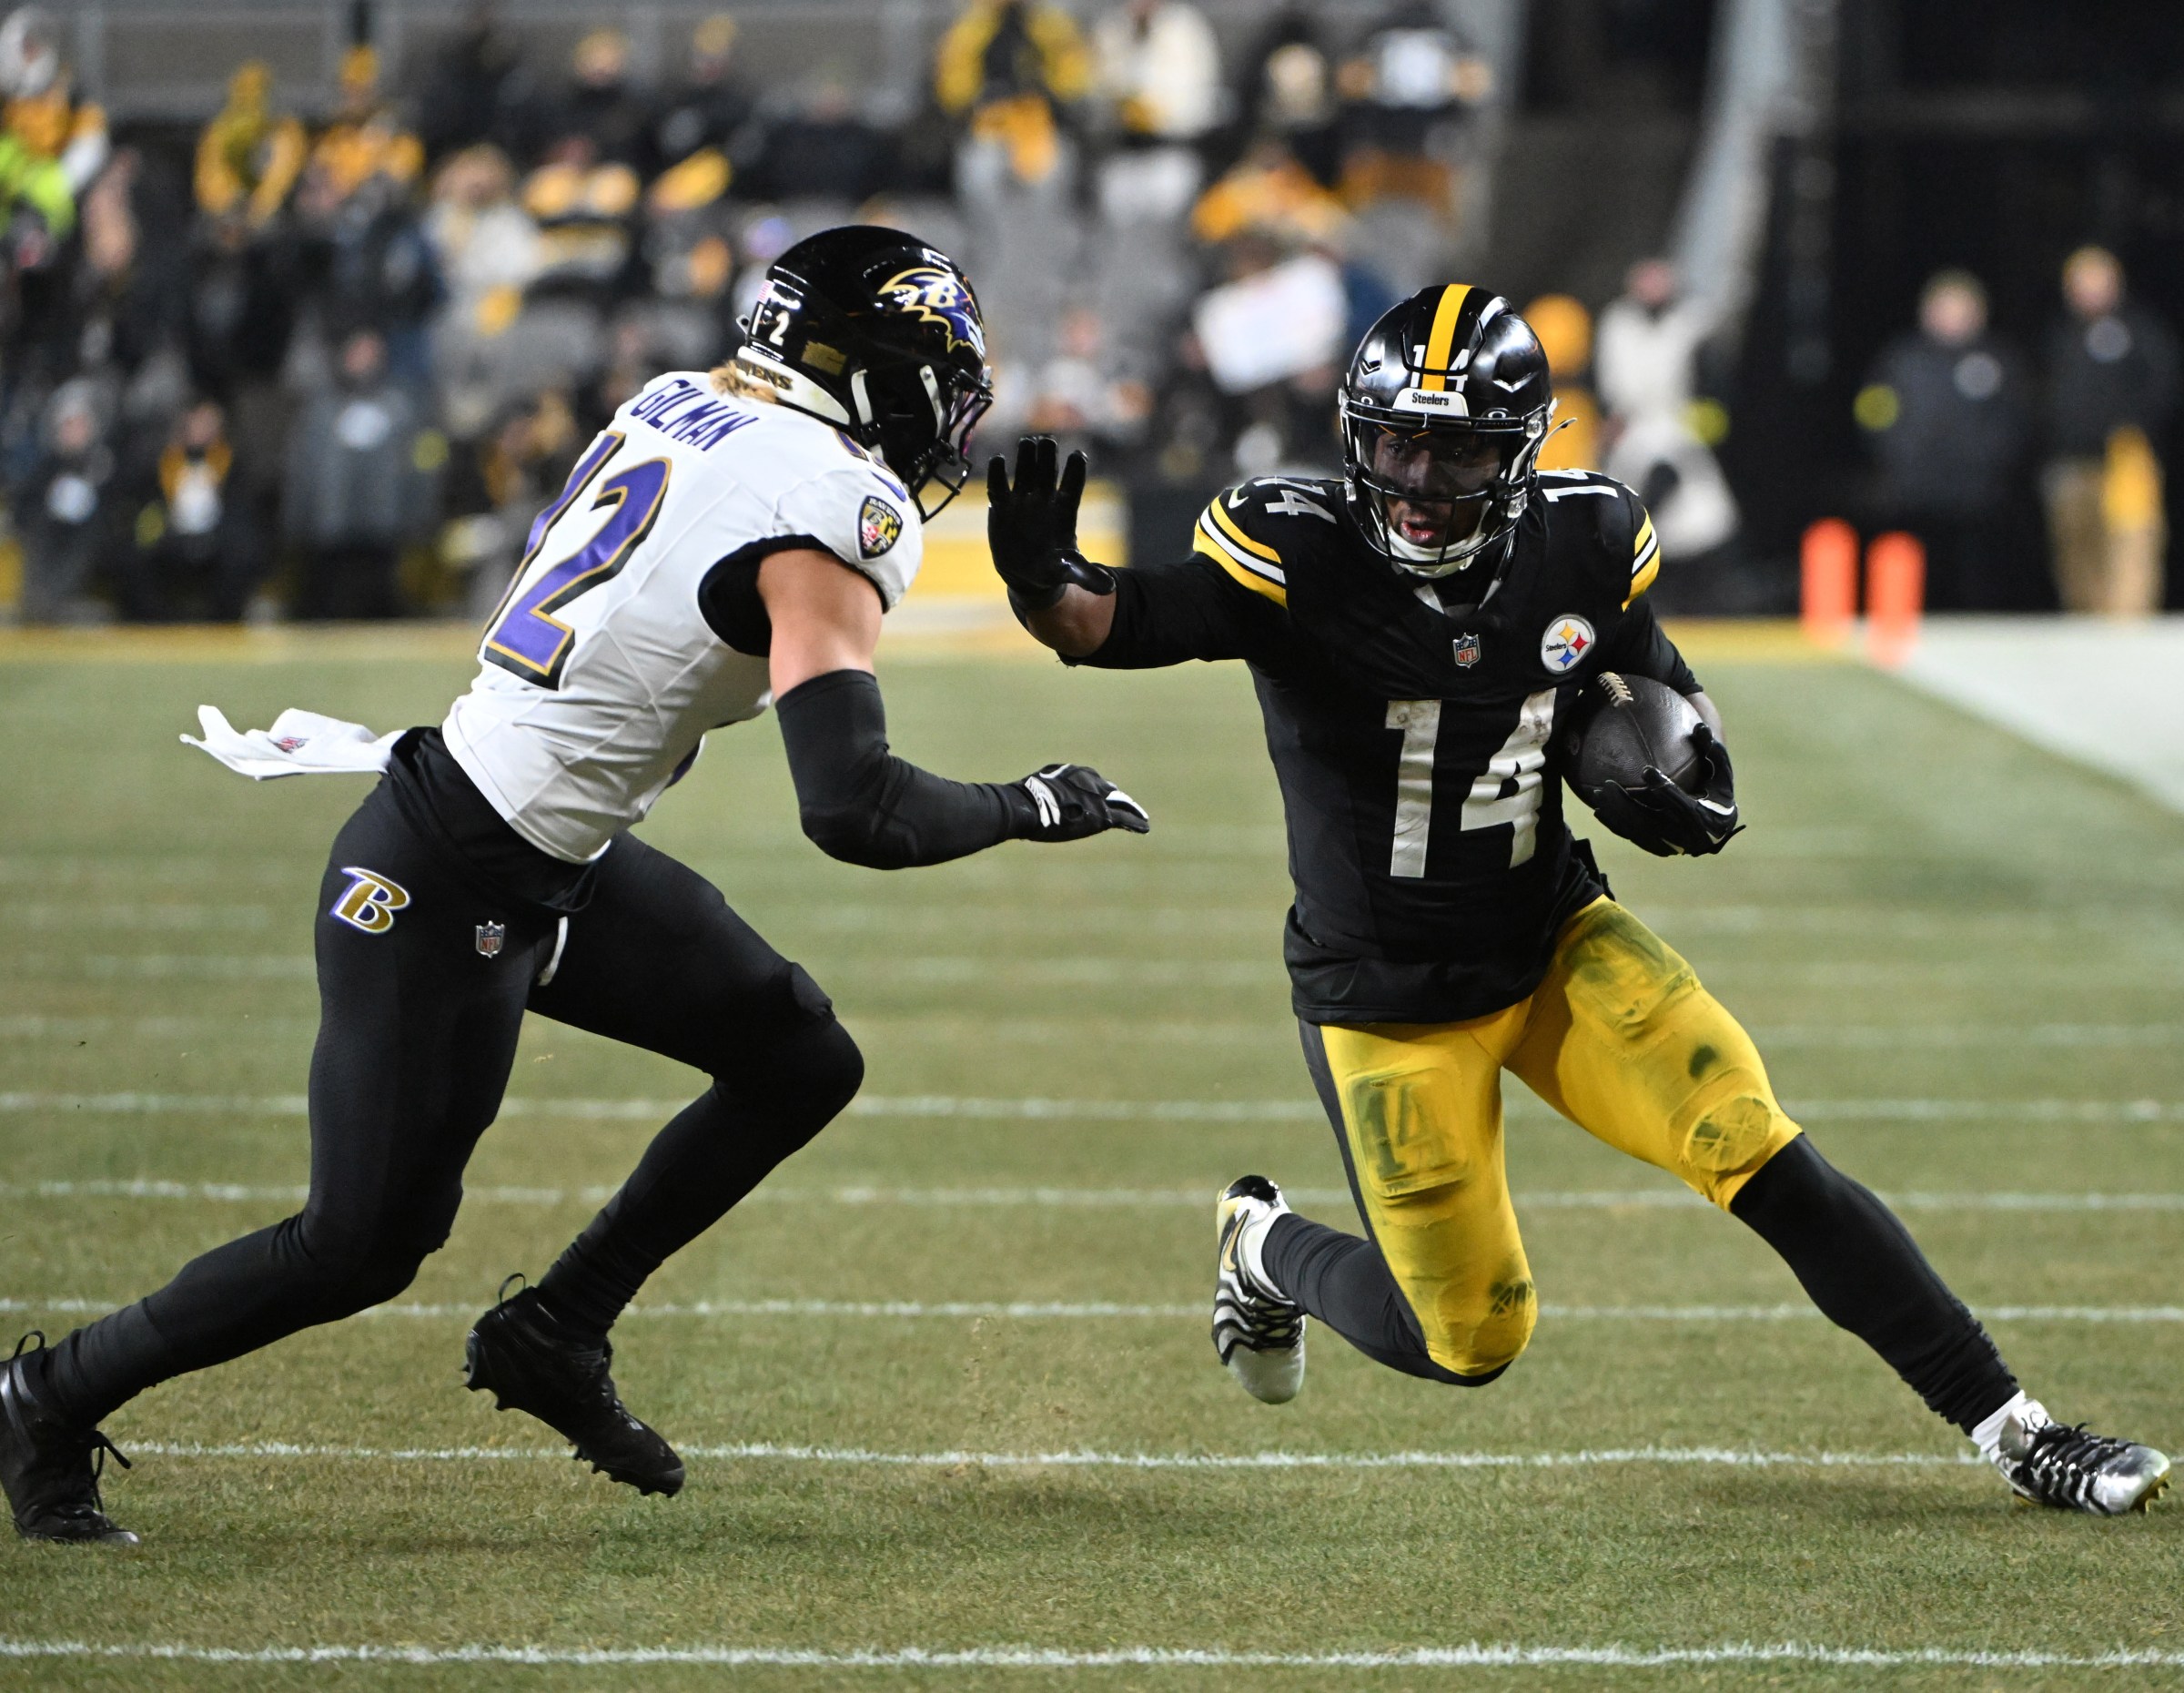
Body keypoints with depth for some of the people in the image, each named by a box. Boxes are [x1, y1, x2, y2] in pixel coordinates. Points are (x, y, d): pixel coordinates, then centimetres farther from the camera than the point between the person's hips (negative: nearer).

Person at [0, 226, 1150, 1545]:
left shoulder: (681, 406, 4)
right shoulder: (832, 515, -22)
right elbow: (855, 811, -27)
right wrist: (1029, 809, -13)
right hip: (446, 890, -10)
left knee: (803, 1064, 11)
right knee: (362, 1247, 1)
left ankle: (556, 1334, 20)